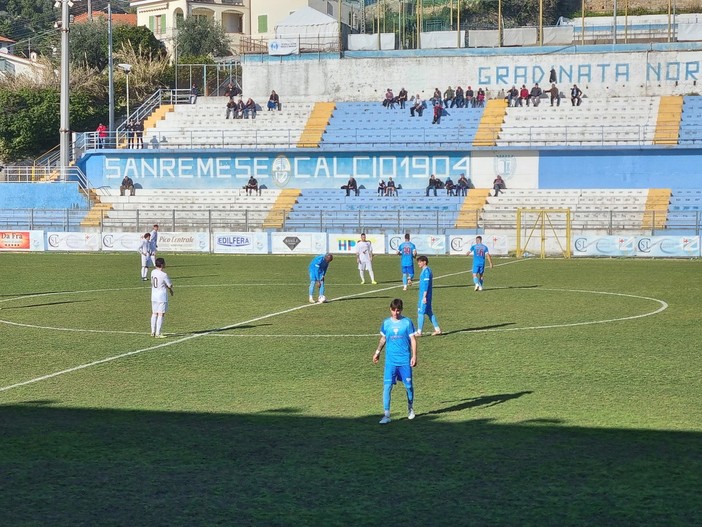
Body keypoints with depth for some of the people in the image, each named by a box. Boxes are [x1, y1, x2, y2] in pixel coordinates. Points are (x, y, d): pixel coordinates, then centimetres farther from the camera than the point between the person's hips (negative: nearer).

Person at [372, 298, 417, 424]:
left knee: (408, 386, 9)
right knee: (387, 386, -10)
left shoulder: (407, 322, -3)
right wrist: (378, 351, 17)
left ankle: (410, 409, 34)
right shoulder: (386, 323, 4)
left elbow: (413, 339, -1)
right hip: (390, 361, 1)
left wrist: (414, 356, -6)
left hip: (405, 360, -1)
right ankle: (386, 415, -9)